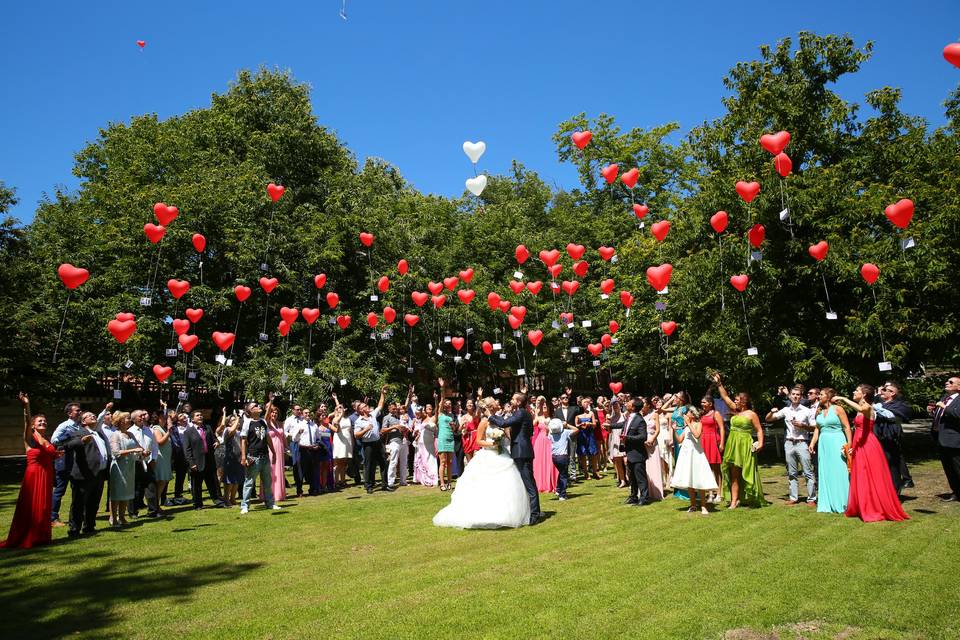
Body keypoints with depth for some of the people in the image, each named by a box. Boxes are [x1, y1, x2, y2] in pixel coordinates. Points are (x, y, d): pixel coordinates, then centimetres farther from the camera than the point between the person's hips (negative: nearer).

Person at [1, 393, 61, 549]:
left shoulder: (47, 440, 14)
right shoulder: (30, 438, -4)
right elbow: (26, 423, -25)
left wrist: (57, 455, 10)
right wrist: (26, 407, -42)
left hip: (46, 477, 6)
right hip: (33, 476, -6)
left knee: (44, 507, 10)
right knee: (30, 508, -2)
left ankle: (40, 536, 20)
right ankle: (24, 539, 7)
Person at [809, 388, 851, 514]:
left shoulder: (837, 409, -4)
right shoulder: (819, 411, 12)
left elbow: (847, 427, -7)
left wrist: (849, 443, -13)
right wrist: (812, 443, 5)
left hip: (837, 443, -6)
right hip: (823, 444, 6)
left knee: (838, 473, -2)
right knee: (825, 474, 7)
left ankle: (840, 504, 7)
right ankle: (827, 504, 14)